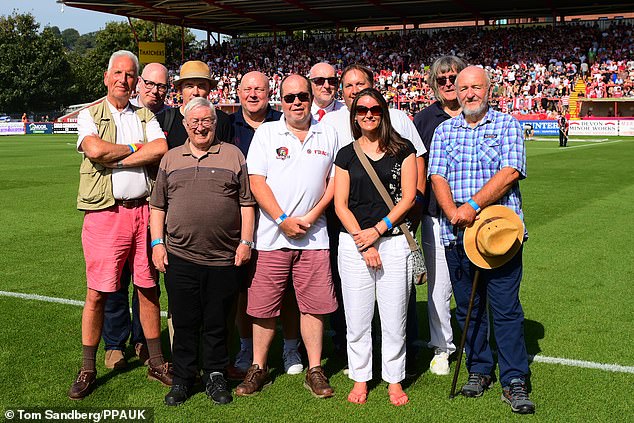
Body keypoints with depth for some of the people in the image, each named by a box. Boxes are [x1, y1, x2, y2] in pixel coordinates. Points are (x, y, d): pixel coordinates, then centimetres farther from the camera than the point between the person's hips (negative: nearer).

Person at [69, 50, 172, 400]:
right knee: (97, 293, -1)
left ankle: (156, 361, 21)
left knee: (148, 288, 9)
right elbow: (95, 149, -14)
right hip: (104, 212, -3)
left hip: (144, 210, 3)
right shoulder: (90, 114, 6)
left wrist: (114, 159, -10)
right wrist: (136, 147, -2)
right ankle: (88, 368, 13)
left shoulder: (145, 116, 14)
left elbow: (161, 149, -5)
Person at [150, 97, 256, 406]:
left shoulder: (233, 155, 8)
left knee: (216, 323, 7)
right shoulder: (171, 158, 13)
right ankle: (183, 378, 21)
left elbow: (247, 203, 6)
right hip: (180, 258, 1)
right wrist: (157, 243, 4)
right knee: (184, 323, 7)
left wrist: (245, 242, -2)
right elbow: (157, 206, 13)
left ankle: (215, 377, 22)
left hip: (224, 259, -1)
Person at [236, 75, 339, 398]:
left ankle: (315, 370, 14)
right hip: (272, 234, -1)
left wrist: (311, 216, -5)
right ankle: (259, 368, 17)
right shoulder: (266, 132, 4)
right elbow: (256, 180, -2)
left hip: (314, 235, 1)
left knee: (314, 305, 3)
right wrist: (283, 220, -11)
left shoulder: (327, 135, 10)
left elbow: (335, 180, 9)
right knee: (264, 306, 3)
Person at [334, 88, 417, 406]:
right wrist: (363, 242, -8)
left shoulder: (403, 149, 5)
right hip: (353, 242, 1)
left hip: (394, 240, -1)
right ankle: (360, 377, 21)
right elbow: (340, 204, 3)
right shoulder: (347, 154, 8)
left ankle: (394, 379, 18)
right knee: (357, 319, 5)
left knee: (394, 317, 3)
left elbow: (408, 197, -1)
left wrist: (377, 230, -10)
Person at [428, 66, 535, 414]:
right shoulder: (444, 130, 13)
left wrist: (472, 206, -18)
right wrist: (453, 212, -15)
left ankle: (514, 381, 6)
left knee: (506, 307, -3)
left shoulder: (507, 125, 4)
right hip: (456, 233, 3)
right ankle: (479, 370, 26)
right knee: (468, 307, 11)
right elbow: (437, 177, 3)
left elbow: (510, 173, -9)